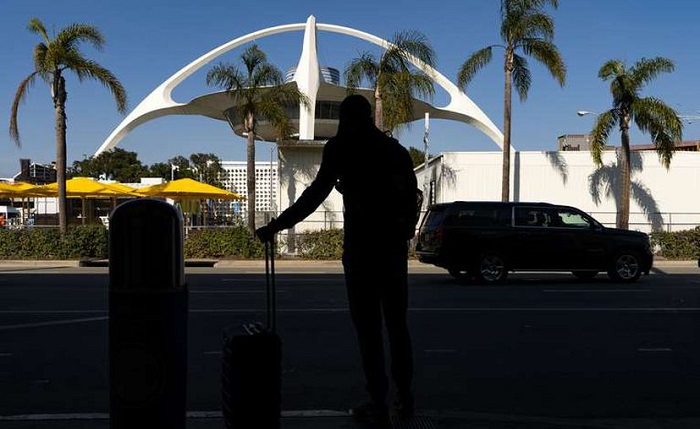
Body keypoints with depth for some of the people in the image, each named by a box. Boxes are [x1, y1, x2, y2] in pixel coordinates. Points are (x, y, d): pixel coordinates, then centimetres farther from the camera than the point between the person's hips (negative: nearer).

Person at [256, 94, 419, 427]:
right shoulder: (396, 149, 12)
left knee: (368, 326, 0)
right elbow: (412, 197, 10)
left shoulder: (341, 147, -3)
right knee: (397, 323, 14)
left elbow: (316, 193, -11)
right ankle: (404, 396, 20)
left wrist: (276, 226, -9)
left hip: (361, 247, -5)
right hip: (394, 246, 5)